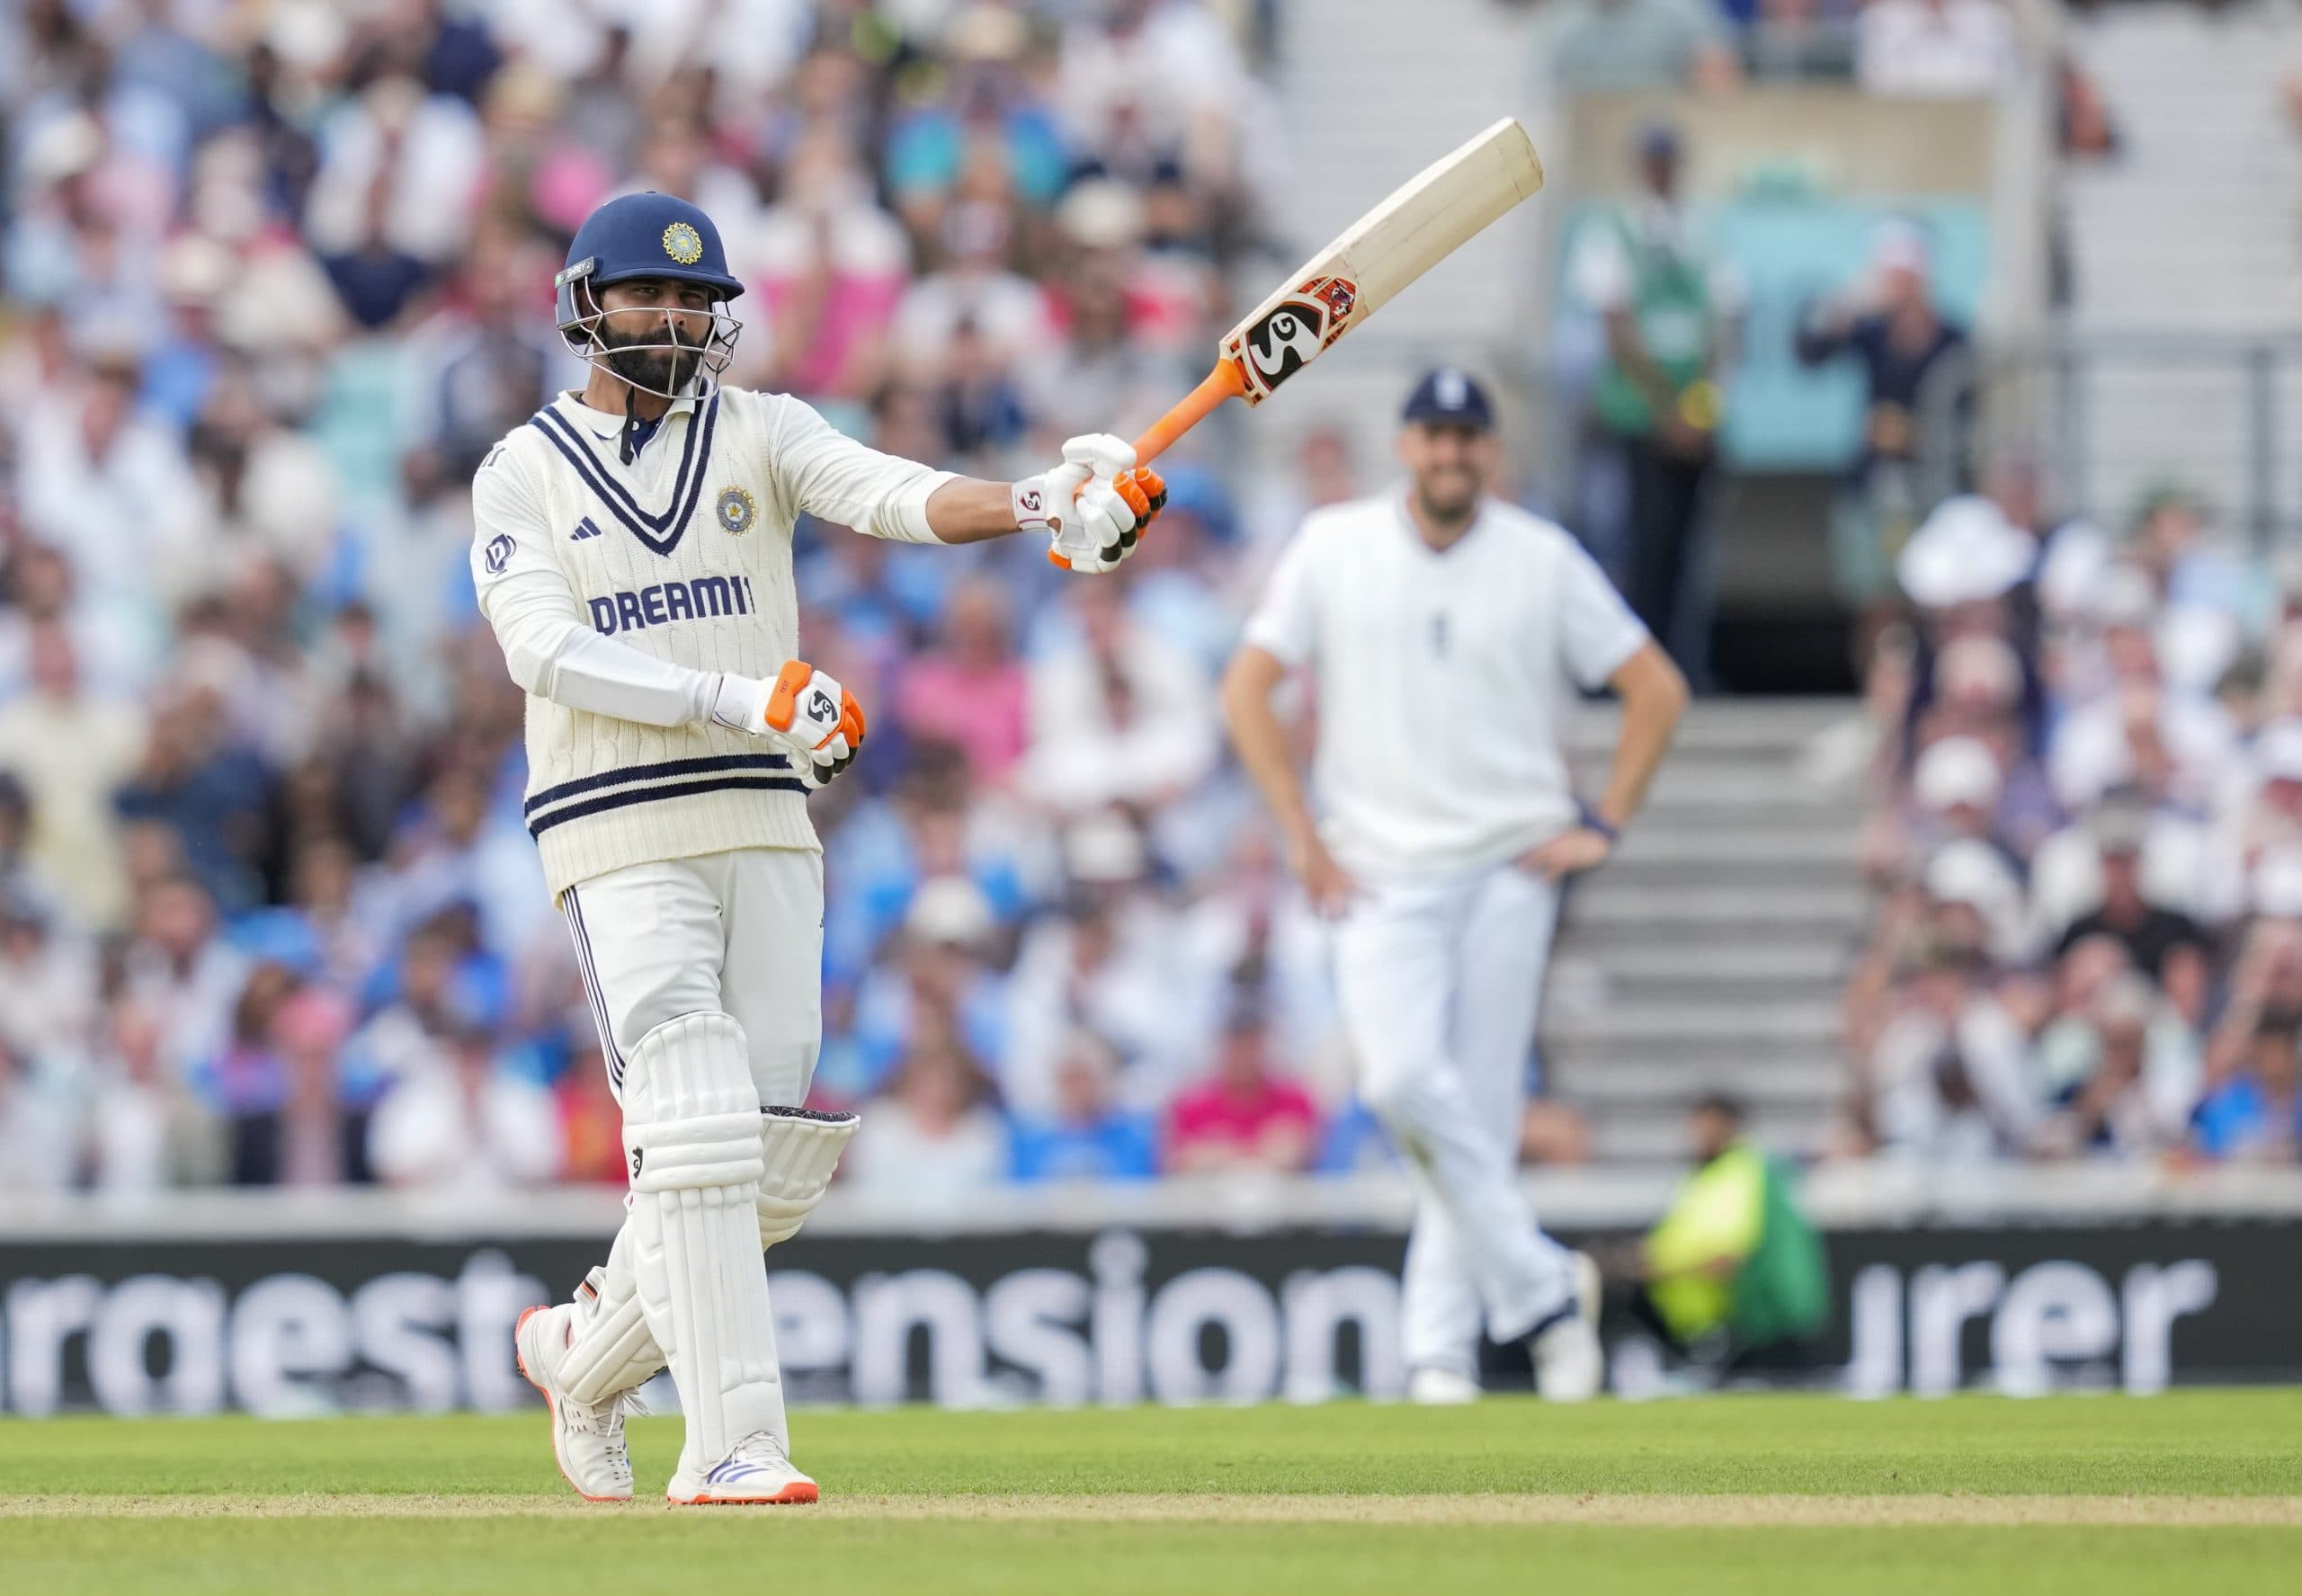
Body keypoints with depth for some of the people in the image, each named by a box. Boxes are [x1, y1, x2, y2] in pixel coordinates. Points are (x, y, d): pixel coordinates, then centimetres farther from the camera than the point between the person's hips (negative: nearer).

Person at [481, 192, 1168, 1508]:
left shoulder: (761, 433, 9)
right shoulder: (524, 474, 4)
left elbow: (897, 496, -9)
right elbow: (545, 649, -11)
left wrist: (1049, 506, -30)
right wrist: (740, 699, -22)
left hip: (765, 831, 4)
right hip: (619, 839, -4)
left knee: (778, 1155, 3)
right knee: (699, 1136, -16)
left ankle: (588, 1350, 26)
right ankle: (733, 1444, -17)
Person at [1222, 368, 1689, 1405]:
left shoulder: (1541, 560, 3)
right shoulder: (1334, 549, 5)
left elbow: (1656, 689, 9)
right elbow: (1247, 690, 8)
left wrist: (1603, 825, 1)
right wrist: (1303, 837, 0)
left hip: (1508, 867, 0)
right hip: (1378, 876, 0)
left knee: (1479, 1110, -2)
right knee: (1402, 1082, -19)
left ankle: (1441, 1344, 5)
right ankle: (1539, 1286, -8)